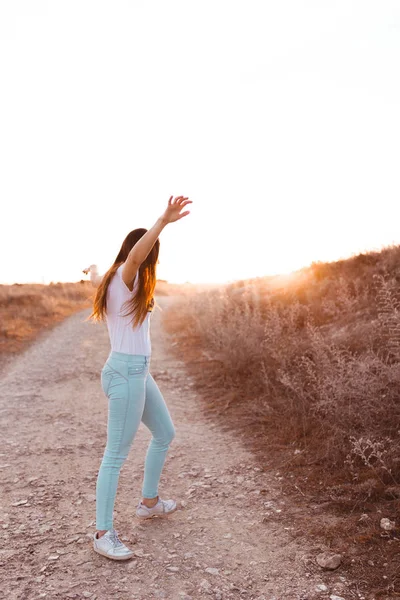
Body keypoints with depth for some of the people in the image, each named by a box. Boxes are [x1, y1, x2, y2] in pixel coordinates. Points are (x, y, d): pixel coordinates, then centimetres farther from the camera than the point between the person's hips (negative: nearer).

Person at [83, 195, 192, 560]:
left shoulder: (112, 279, 12)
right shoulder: (125, 277, -13)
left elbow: (95, 278, 37)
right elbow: (136, 255, -37)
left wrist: (93, 270, 59)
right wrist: (164, 221, -47)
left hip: (138, 372, 10)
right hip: (126, 372, -10)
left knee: (165, 433, 21)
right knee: (116, 456, -1)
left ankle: (149, 502, 37)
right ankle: (104, 534, 13)